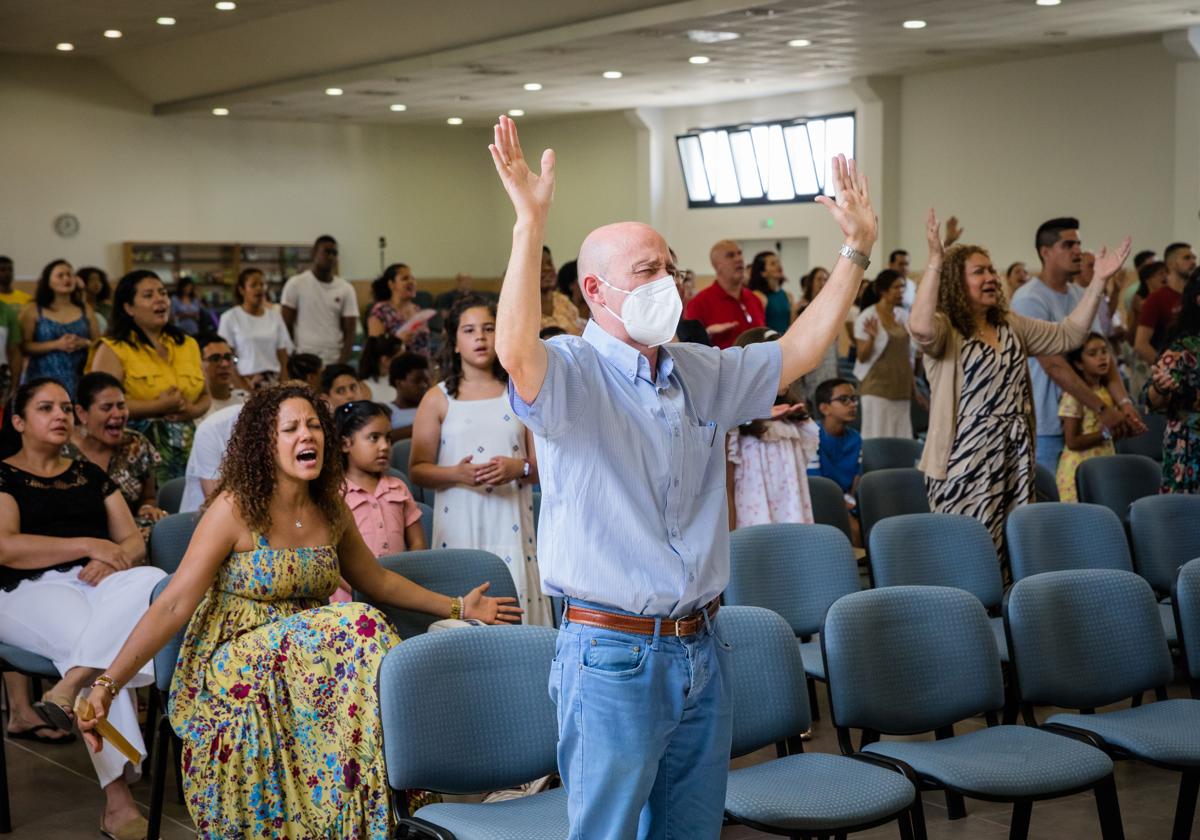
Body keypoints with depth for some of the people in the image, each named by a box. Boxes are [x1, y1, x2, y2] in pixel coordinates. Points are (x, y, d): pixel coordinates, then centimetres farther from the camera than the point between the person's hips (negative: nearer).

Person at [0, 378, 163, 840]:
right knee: (89, 633, -36)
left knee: (153, 581, -31)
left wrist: (114, 558, -10)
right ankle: (117, 798, -40)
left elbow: (133, 542, 15)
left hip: (99, 582, 4)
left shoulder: (90, 474, 23)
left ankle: (71, 686, -45)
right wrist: (89, 545, -12)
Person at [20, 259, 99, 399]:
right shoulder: (33, 310, 4)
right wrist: (56, 345, -15)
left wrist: (84, 343, -9)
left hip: (78, 381, 2)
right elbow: (23, 346, -4)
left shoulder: (85, 310, 12)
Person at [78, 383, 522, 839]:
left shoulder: (332, 511, 7)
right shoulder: (236, 509, -10)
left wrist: (457, 608, 22)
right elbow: (173, 606, -14)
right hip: (234, 664, -5)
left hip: (308, 647, 5)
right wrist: (106, 685, -21)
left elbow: (377, 580, 24)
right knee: (358, 628, -29)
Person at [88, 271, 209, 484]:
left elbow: (206, 396, 19)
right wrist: (158, 407, -15)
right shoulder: (112, 350, -1)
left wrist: (193, 411, -4)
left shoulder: (188, 345, 15)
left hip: (187, 446, 5)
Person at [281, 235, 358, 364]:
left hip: (334, 363, 2)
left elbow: (349, 331, 5)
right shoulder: (295, 284, 2)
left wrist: (342, 362, -9)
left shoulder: (346, 289, 8)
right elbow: (285, 327, 2)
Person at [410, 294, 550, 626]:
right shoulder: (438, 399, 7)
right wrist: (458, 474, -14)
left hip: (510, 526, 1)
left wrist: (519, 468, -12)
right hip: (460, 526, -1)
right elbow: (417, 470, 4)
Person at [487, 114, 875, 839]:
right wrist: (531, 223, -42)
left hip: (703, 648, 7)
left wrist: (857, 249, 17)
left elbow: (798, 352, 20)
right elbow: (516, 351, -33)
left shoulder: (702, 372, 12)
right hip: (614, 654, -7)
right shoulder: (571, 372, -11)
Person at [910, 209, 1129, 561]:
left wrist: (1099, 281, 11)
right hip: (966, 466, -7)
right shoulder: (944, 330, -6)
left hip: (1015, 463, 7)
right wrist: (935, 262, -32)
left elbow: (1067, 335, 17)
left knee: (1013, 557, 9)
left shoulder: (1011, 326, 17)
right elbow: (920, 328, -30)